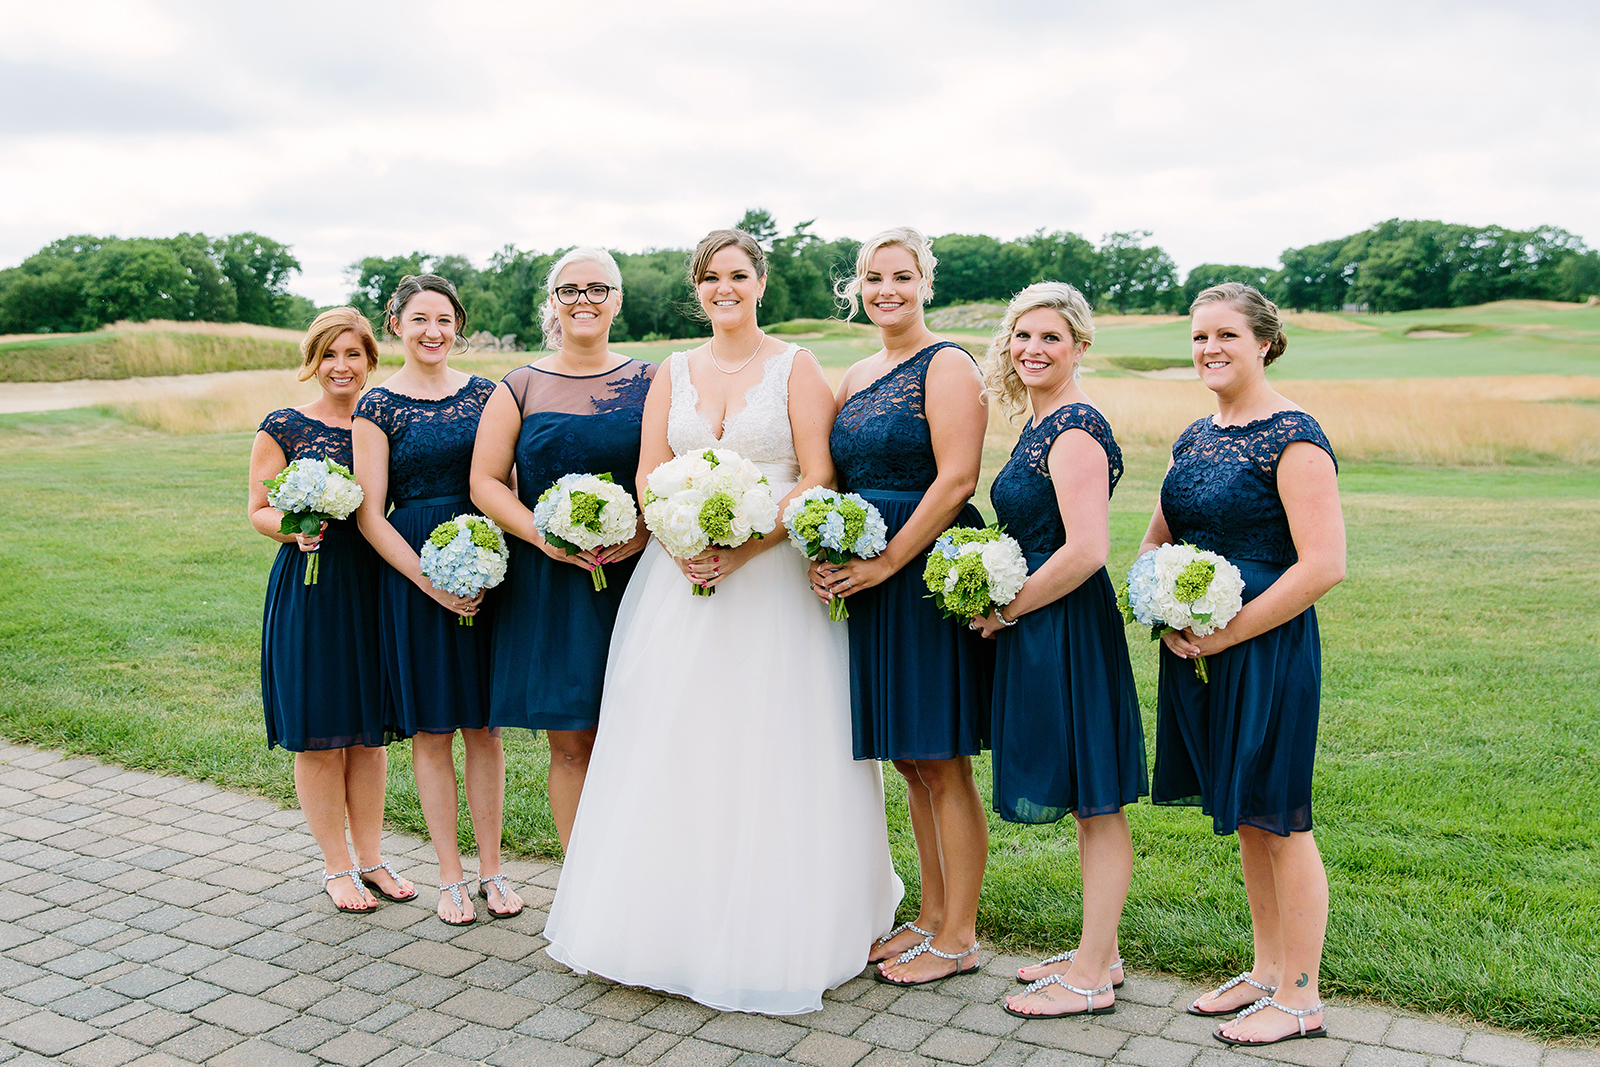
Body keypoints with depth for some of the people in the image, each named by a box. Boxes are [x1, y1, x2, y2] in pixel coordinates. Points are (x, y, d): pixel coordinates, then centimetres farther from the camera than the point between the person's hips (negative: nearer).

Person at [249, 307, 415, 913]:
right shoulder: (284, 427, -2)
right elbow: (259, 511, 0)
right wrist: (296, 528, -21)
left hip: (375, 584, 3)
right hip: (309, 587, -3)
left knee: (369, 729, 11)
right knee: (319, 735, 3)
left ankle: (370, 857, 24)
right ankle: (336, 866, 18)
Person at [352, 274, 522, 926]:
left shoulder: (484, 393, 7)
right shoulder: (378, 406, -2)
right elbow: (371, 515, -5)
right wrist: (431, 580, -14)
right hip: (413, 571, -2)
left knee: (484, 725, 8)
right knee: (431, 730, 5)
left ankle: (491, 869, 20)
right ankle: (450, 877, 18)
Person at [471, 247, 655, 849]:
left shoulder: (650, 384, 7)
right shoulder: (522, 387, 7)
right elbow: (485, 481, 3)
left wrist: (644, 531, -14)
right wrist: (543, 536, -12)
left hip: (634, 574, 0)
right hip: (548, 584, 0)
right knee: (570, 743, 3)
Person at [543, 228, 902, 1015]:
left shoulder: (795, 368, 1)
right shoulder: (674, 372, 12)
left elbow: (818, 479, -6)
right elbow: (647, 477, 8)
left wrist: (743, 548, -17)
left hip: (773, 576, -3)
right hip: (682, 575, 4)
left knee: (771, 748, -1)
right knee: (675, 747, 5)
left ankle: (776, 935, 11)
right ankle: (671, 918, 17)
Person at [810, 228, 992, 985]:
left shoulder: (946, 366, -7)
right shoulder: (855, 378, 16)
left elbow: (955, 479, -16)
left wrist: (884, 563, -17)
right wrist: (828, 555, -1)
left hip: (928, 573, -7)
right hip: (867, 581, 8)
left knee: (942, 765, 0)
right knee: (910, 761, 14)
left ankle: (958, 937, 13)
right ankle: (932, 915, 27)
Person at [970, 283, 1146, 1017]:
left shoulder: (1075, 428, -17)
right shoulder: (1045, 424, 14)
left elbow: (1086, 550, -25)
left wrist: (1006, 610, -14)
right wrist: (1005, 604, 11)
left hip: (1068, 628, -10)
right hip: (1042, 628, 10)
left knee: (1095, 802, 1)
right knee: (1086, 802, 17)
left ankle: (1089, 979, 12)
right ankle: (1099, 954, 29)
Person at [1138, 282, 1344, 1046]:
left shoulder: (1292, 438, -13)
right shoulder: (1194, 437, 11)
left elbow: (1323, 565, -20)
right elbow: (1156, 541, 20)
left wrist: (1226, 634, -18)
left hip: (1265, 648, -8)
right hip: (1195, 648, 8)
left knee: (1276, 818, 2)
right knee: (1244, 816, 16)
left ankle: (1299, 997, 17)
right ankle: (1267, 968, 31)